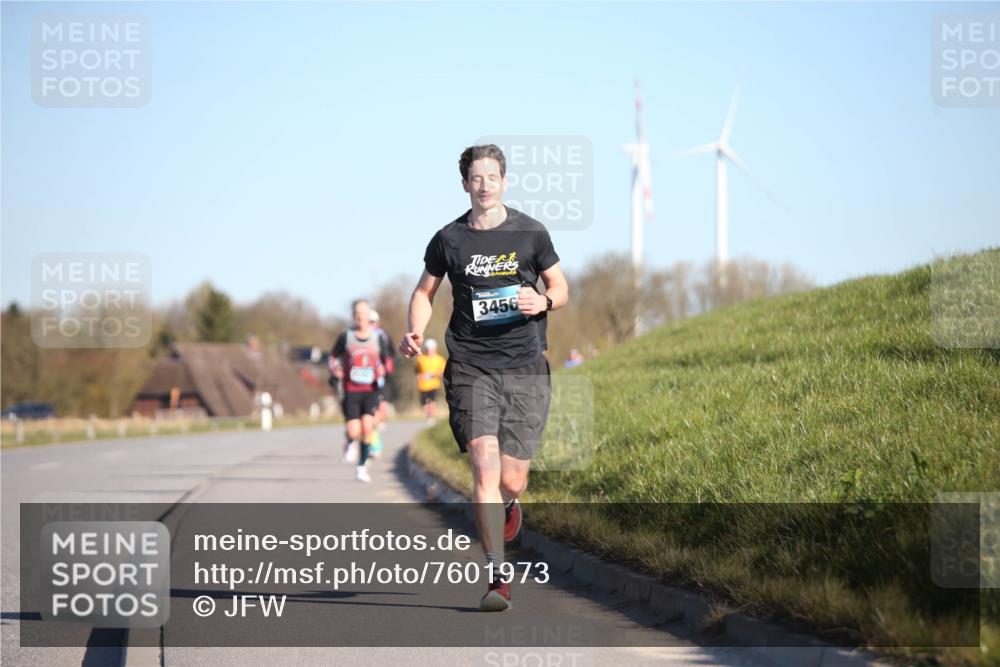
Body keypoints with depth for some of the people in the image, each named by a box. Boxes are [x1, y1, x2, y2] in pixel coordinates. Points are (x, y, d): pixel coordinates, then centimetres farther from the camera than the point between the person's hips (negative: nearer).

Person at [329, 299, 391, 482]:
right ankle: (350, 443, 29)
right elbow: (333, 357, 13)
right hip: (351, 391, 0)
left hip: (371, 390, 1)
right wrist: (336, 371, -6)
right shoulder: (346, 337, 1)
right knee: (354, 432, -9)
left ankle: (362, 467, 0)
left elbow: (386, 361, 14)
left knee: (367, 427, -15)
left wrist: (382, 372, -7)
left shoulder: (377, 338, 3)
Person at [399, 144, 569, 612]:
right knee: (484, 466, -15)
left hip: (525, 367, 1)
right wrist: (416, 331, -2)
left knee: (512, 480, 1)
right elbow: (424, 292, 17)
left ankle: (506, 505, 40)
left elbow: (560, 288, 13)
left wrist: (543, 302, -10)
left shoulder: (530, 233, 4)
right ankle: (496, 576, -11)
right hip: (471, 367, 0)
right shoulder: (448, 239, 4)